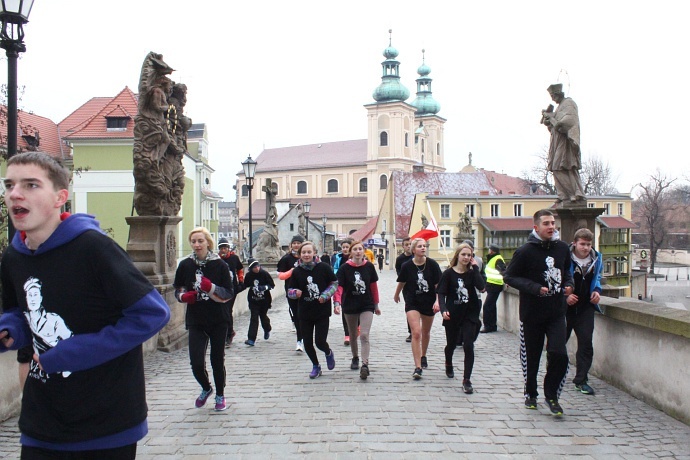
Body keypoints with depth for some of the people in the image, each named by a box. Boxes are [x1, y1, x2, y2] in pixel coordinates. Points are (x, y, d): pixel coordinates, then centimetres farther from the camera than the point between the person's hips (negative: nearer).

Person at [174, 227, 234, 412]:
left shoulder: (220, 265, -5)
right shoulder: (185, 265, 0)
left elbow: (230, 293, -5)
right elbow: (178, 290, 11)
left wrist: (211, 287, -21)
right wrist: (184, 296, -11)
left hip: (218, 320, -1)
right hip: (196, 321, 1)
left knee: (217, 360, 7)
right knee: (196, 363, -7)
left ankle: (220, 395, 30)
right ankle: (206, 388, 25)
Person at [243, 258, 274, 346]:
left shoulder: (265, 274, -10)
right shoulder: (248, 275, -4)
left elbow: (272, 285, -6)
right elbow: (245, 285, 11)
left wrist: (265, 287, -22)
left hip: (264, 300, -1)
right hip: (253, 300, 1)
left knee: (263, 316, 13)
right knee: (254, 318, -7)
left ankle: (267, 330, 47)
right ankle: (251, 339, -9)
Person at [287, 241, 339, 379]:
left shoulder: (323, 267, -8)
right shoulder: (297, 271, -3)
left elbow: (335, 283, 3)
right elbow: (290, 291, 5)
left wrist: (325, 295, -11)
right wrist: (295, 293, -17)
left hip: (322, 312, -2)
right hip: (305, 313, 3)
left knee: (320, 342, -8)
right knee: (307, 344, 7)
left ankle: (329, 353, 29)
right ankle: (315, 366, 34)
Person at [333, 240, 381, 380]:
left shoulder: (369, 266, -5)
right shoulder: (345, 268, -10)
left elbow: (374, 286, 4)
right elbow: (339, 287, -13)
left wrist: (376, 304, 10)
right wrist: (337, 302, -28)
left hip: (367, 305, -1)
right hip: (350, 306, 1)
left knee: (364, 335, -13)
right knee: (353, 335, 18)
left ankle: (365, 365, -17)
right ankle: (355, 358, 40)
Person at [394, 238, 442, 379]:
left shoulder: (432, 264, -10)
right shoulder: (407, 266, -10)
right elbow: (401, 282, 7)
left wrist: (437, 301, -19)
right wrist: (396, 295, 23)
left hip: (429, 302, 2)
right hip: (412, 302, -2)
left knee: (426, 333, 19)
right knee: (416, 333, -14)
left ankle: (423, 356, 46)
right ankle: (418, 367, -13)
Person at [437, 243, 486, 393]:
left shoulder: (472, 273, 0)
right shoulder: (449, 273, -5)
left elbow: (481, 286, -18)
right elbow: (442, 293, -9)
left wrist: (475, 267, -15)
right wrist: (443, 309, -24)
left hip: (470, 315, 1)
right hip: (452, 315, -1)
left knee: (469, 346, -10)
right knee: (451, 343, 17)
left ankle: (466, 380, -5)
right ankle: (448, 364, 50)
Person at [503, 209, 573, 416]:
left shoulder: (562, 248, 4)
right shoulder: (526, 251, -11)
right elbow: (509, 276, -9)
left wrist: (568, 284, 0)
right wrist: (535, 288, -19)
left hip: (557, 313, 3)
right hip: (531, 313, -3)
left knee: (559, 355, -9)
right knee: (531, 357, 10)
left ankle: (551, 394, 12)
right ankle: (530, 394, 32)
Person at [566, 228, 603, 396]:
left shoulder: (596, 259, 3)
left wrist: (597, 290, 2)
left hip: (585, 307, 4)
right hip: (565, 307, -3)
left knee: (586, 342, -1)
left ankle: (581, 380, 10)